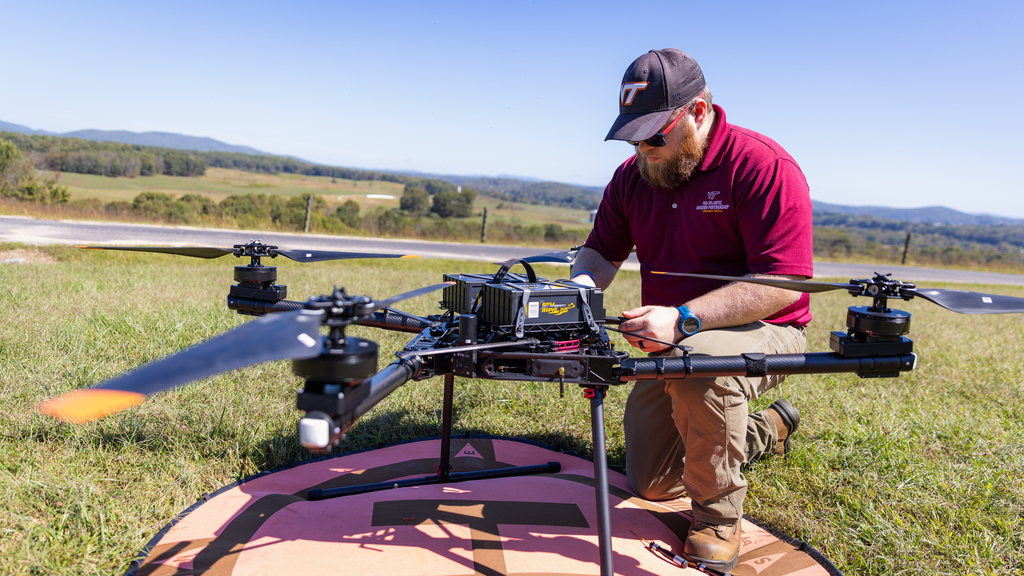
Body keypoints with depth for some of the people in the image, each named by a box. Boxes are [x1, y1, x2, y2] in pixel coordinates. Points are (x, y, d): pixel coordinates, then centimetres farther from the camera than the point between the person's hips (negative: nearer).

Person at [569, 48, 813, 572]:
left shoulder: (763, 166, -21)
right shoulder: (632, 175, -1)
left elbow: (784, 284, -27)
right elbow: (601, 251, 6)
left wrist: (684, 319, -36)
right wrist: (582, 284, -19)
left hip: (761, 329, -6)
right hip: (673, 342, 7)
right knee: (651, 483, 9)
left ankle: (718, 515, -16)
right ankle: (767, 429, 32)